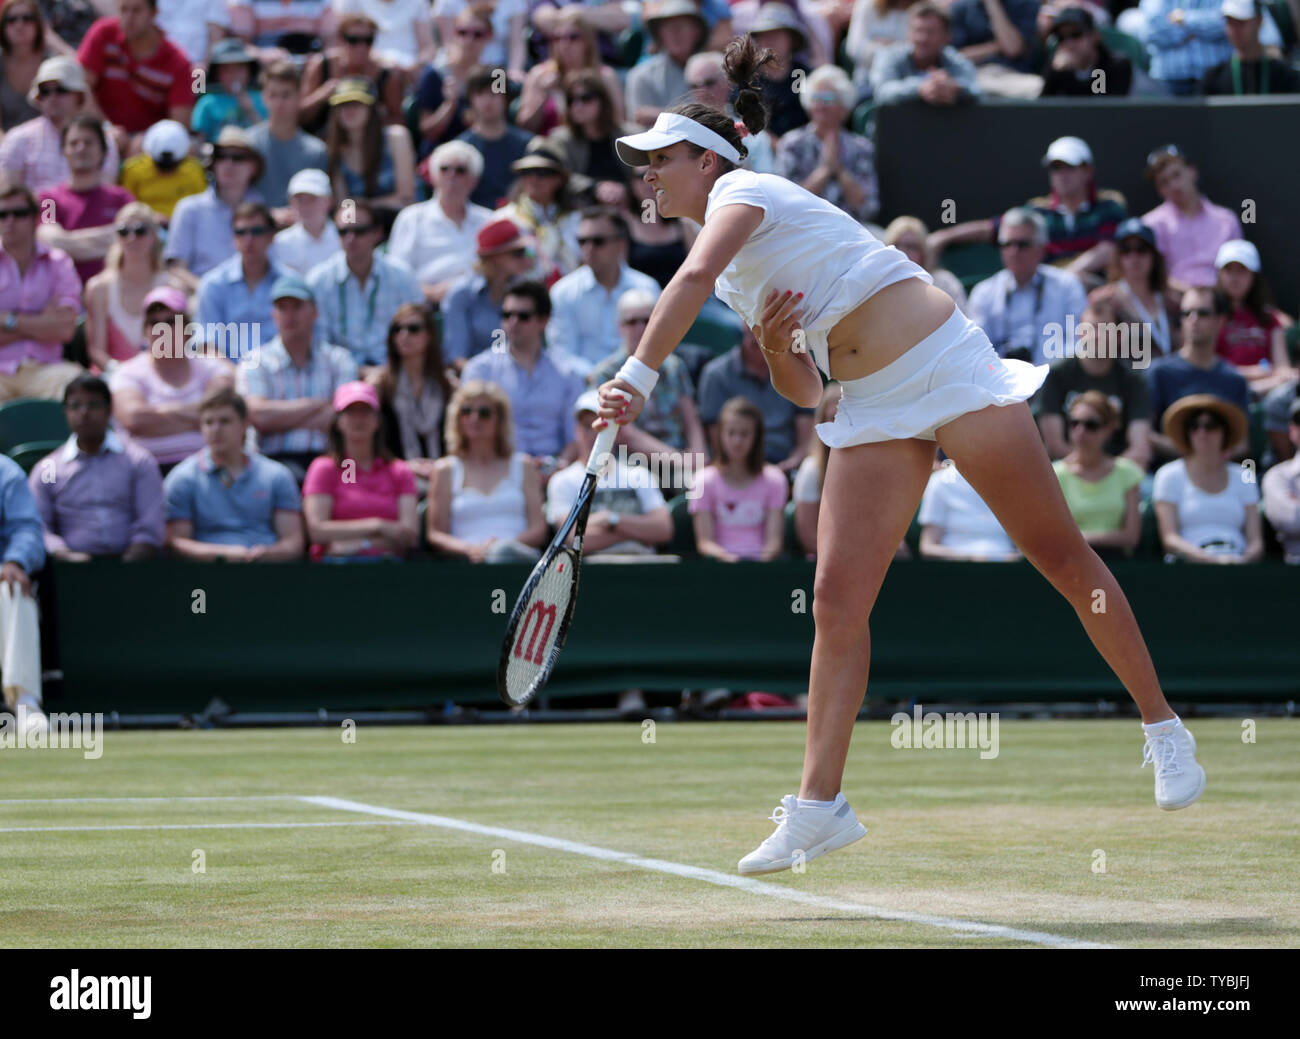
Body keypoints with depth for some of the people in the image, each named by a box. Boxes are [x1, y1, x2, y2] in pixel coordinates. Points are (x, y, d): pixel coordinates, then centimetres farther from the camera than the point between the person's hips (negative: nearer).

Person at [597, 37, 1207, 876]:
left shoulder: (742, 191, -9)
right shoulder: (740, 271, 17)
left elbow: (693, 279, -31)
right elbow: (806, 390, 15)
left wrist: (637, 377, -39)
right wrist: (777, 351, -7)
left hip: (947, 367, -9)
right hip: (873, 411, 9)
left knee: (1061, 557, -1)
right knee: (837, 599, -5)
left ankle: (1163, 728, 11)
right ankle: (820, 805, -7)